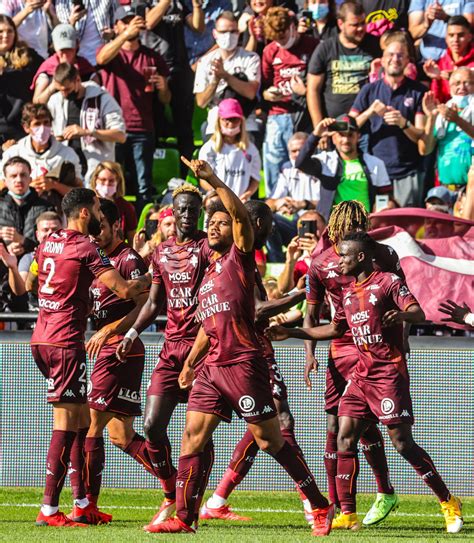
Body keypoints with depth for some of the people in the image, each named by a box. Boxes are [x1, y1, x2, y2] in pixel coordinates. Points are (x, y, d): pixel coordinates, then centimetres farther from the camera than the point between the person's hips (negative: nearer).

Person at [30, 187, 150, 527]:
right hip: (65, 341, -9)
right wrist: (150, 278, 3)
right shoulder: (86, 247, -11)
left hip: (41, 339, 9)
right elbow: (124, 290, -16)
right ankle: (49, 509, -11)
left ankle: (82, 504, 14)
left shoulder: (48, 244, 13)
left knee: (81, 418, 13)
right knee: (66, 422, -8)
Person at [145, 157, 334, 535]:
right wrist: (190, 363, 27)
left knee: (269, 439, -4)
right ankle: (183, 518, 0)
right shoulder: (209, 274, 21)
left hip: (243, 363, -8)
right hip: (212, 367, 8)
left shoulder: (239, 256, 0)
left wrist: (213, 180, -24)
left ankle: (320, 506, 5)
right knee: (192, 437, -1)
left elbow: (241, 214, -18)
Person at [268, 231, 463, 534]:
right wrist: (291, 333, 25)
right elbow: (335, 329, 29)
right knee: (345, 439, -2)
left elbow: (418, 313, -18)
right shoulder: (349, 293, 17)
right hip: (362, 373, 8)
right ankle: (348, 514, 2)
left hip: (390, 373, -8)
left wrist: (402, 315, -42)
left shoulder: (387, 282, -6)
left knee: (403, 442, -10)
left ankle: (449, 504, 1)